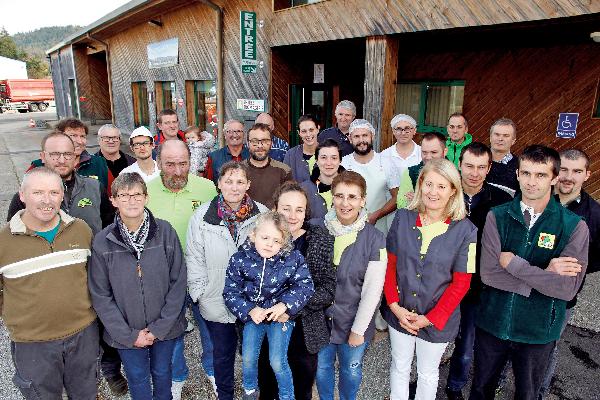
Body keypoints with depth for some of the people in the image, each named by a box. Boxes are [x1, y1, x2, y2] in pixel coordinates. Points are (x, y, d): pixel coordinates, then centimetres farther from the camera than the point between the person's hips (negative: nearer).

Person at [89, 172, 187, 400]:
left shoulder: (165, 232, -13)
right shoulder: (102, 241, -12)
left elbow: (178, 282, -9)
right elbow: (100, 295, -8)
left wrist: (160, 327, -11)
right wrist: (129, 335, -10)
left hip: (165, 328, 0)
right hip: (126, 332, 0)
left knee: (162, 373, 21)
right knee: (138, 379, 18)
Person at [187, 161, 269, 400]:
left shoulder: (262, 214, -9)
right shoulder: (202, 215, -9)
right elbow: (194, 257, -3)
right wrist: (200, 292, -5)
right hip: (217, 301, 0)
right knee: (222, 353, 20)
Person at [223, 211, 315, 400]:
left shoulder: (293, 258, -15)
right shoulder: (240, 259, -13)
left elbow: (305, 285, -13)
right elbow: (231, 292, -7)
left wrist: (285, 305, -24)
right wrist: (250, 310, -19)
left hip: (281, 315, -2)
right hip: (253, 314, 2)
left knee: (277, 362, -1)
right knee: (248, 359, 8)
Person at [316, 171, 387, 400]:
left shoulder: (375, 239, -15)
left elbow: (373, 289, -12)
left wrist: (358, 329, -10)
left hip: (354, 322, -1)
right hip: (320, 317, 2)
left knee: (351, 370, 19)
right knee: (322, 367, 20)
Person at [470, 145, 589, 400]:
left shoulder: (574, 227, -11)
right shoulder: (497, 216, -9)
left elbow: (568, 288, -20)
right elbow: (488, 273, -17)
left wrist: (514, 263, -21)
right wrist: (543, 274, -21)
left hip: (538, 331, 0)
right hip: (492, 323, 1)